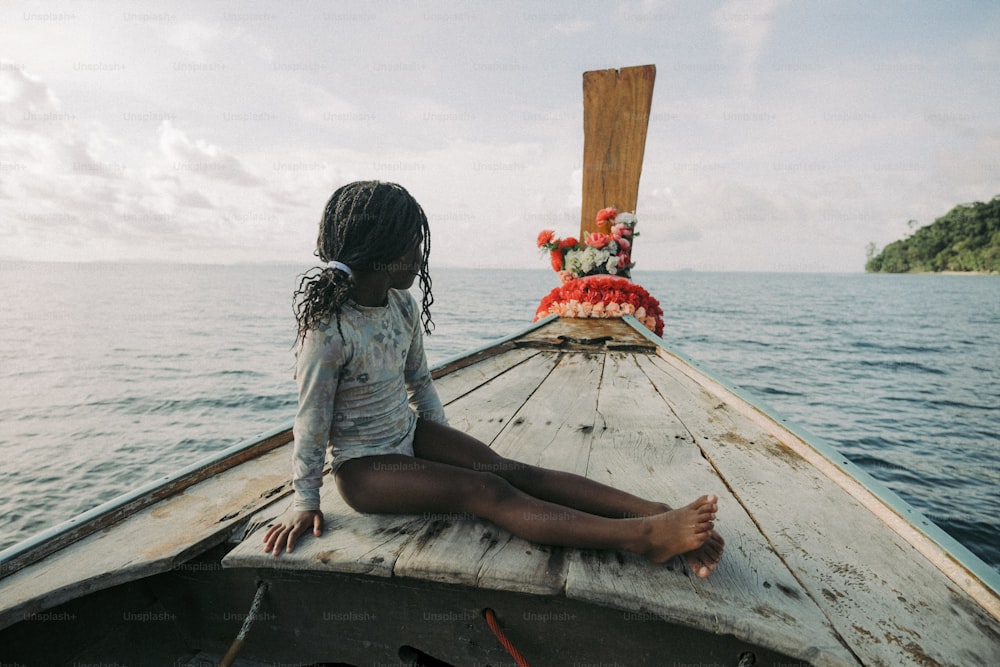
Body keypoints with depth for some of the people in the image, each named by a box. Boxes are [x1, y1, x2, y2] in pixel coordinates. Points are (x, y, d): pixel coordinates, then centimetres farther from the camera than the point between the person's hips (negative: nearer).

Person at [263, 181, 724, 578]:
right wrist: (305, 501, -5)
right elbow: (311, 421, -14)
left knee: (511, 470, -15)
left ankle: (655, 511, -23)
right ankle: (641, 536, -31)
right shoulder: (328, 330, -24)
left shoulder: (403, 306, -3)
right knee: (487, 491, -24)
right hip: (364, 467, -6)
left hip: (410, 434, 6)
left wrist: (445, 444, 12)